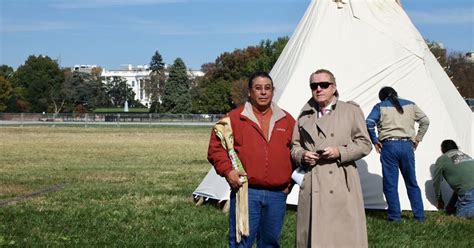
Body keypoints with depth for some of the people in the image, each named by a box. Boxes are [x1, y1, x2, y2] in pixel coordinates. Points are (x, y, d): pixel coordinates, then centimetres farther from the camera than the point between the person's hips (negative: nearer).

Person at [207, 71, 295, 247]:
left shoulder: (287, 120, 12)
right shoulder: (234, 118, 2)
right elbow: (216, 147, 2)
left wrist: (291, 180, 10)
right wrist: (227, 170, -11)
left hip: (277, 194, 3)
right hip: (245, 192, -3)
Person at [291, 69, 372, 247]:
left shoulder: (351, 110, 7)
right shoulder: (304, 115, 15)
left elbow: (365, 144, 5)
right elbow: (295, 146, 20)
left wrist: (340, 152, -10)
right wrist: (302, 156, -2)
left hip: (341, 185, -3)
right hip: (312, 185, 3)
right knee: (311, 234, 2)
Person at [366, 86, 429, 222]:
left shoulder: (380, 107, 6)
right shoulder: (410, 104, 15)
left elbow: (369, 123, -9)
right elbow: (425, 121, 11)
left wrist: (374, 141, 0)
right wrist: (417, 139, 15)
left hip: (389, 146, -3)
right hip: (407, 146, 3)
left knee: (390, 184, 4)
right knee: (412, 183, 14)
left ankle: (395, 217, 5)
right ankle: (419, 216, 16)